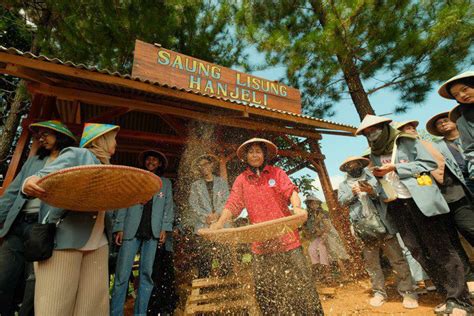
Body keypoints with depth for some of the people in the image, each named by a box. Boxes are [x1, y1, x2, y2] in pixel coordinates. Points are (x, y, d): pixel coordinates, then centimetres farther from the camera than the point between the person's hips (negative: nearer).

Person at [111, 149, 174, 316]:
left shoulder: (165, 183, 17)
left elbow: (168, 207, 9)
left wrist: (164, 228, -2)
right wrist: (119, 228, -1)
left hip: (152, 232, 1)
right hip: (131, 230, 0)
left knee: (147, 273, 2)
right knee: (122, 273, -2)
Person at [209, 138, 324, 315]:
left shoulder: (277, 173, 5)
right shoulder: (241, 180, 7)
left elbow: (290, 190, -8)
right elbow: (233, 204, -1)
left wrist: (297, 207, -29)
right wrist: (220, 223, -18)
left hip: (286, 238, -1)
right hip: (261, 242, 2)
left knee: (301, 284, 6)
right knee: (265, 291, 12)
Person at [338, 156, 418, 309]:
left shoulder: (371, 177, 10)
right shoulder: (343, 185, 10)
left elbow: (385, 194, 2)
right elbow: (342, 200, -4)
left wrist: (373, 191, -18)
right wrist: (352, 193, -22)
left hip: (381, 224, 0)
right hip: (364, 228, 1)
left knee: (397, 258, 2)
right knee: (371, 262, 8)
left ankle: (407, 292, 14)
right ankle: (379, 292, 19)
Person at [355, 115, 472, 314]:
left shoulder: (406, 141, 1)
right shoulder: (374, 155, 13)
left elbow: (429, 163, -7)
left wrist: (396, 168, -14)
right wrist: (377, 176, -4)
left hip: (420, 199, -5)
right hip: (397, 205, 5)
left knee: (439, 248, 0)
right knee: (418, 251, 9)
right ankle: (449, 296, 24)